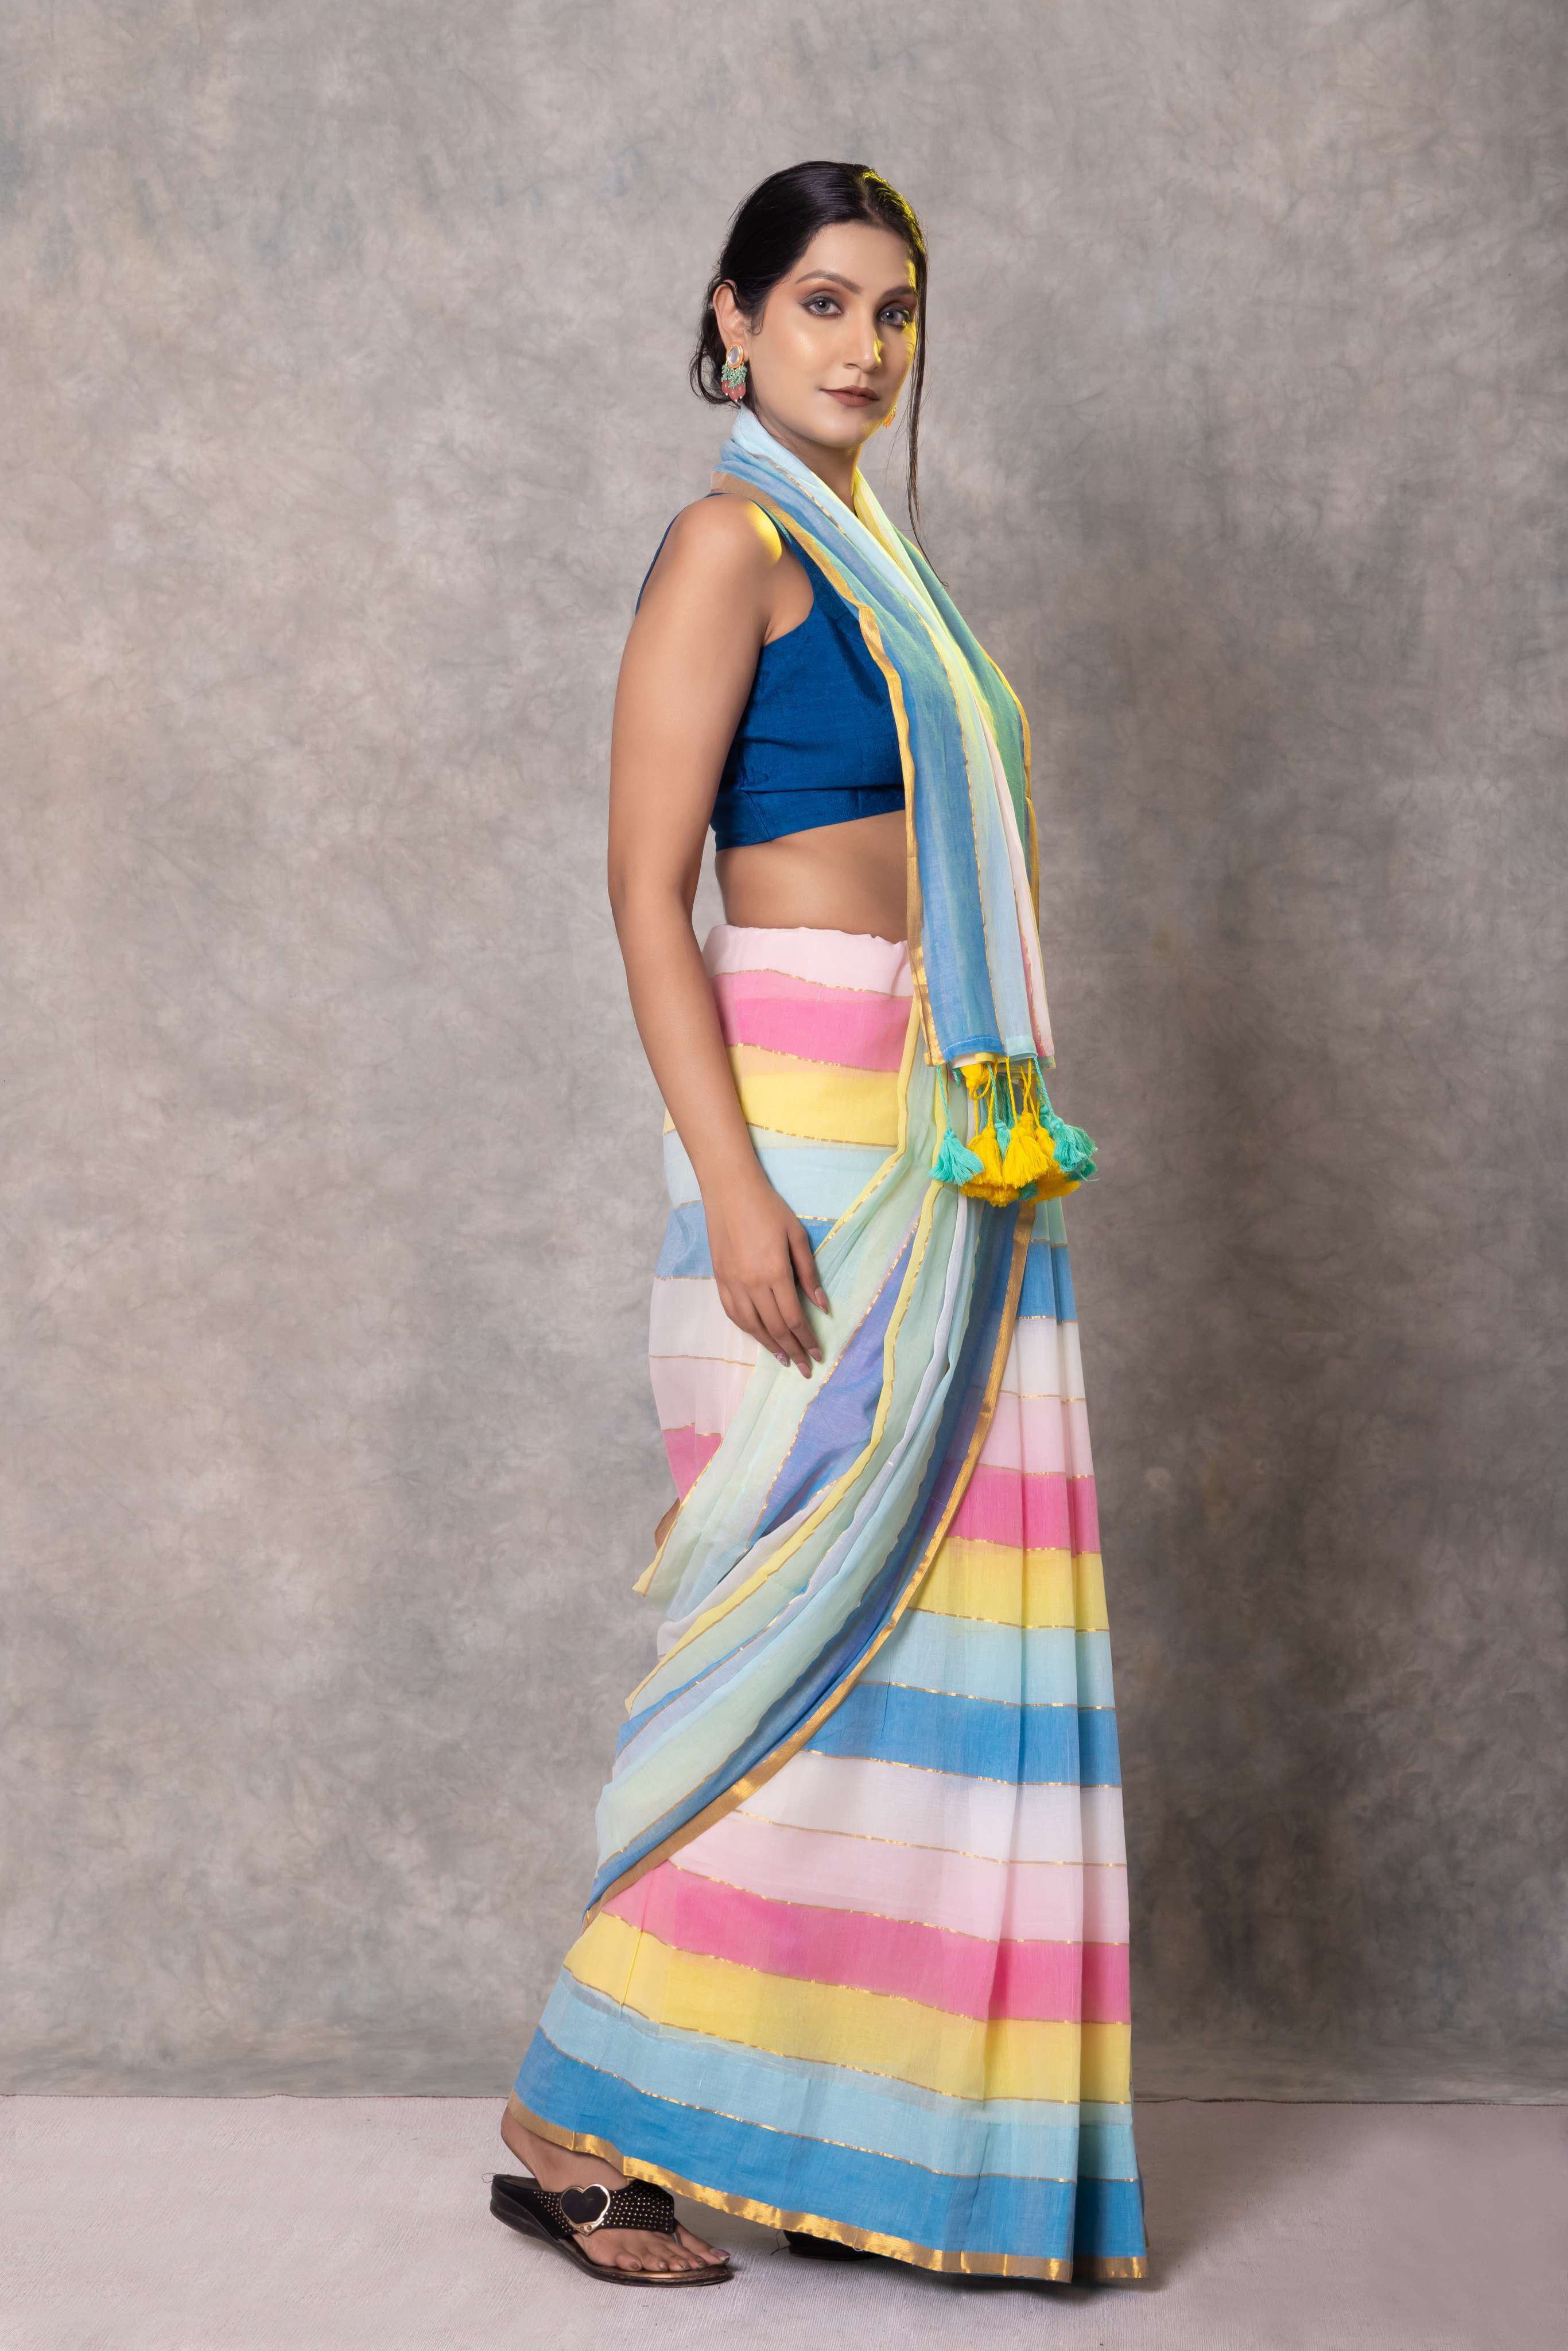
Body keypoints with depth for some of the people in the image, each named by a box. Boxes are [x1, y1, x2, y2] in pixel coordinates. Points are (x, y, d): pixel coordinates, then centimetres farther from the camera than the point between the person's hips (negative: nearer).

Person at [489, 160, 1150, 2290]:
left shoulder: (872, 552, 21)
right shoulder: (733, 540, -5)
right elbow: (648, 890, -13)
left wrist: (1006, 1140, 18)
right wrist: (736, 1186, -22)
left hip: (936, 1149, 9)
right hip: (809, 1127, -8)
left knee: (934, 1610, 8)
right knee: (801, 1612, -7)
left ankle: (855, 2125, 19)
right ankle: (574, 2126, 6)